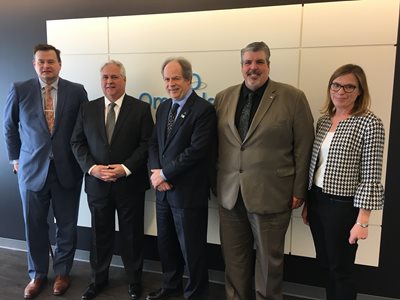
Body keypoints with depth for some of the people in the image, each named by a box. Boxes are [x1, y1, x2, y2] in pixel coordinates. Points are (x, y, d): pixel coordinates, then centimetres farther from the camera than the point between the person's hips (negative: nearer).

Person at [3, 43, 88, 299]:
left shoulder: (76, 91, -2)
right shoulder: (19, 90, 0)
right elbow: (10, 127, 11)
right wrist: (15, 158, 9)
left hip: (67, 169, 0)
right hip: (32, 169, 1)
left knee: (67, 225, 11)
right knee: (35, 226, 12)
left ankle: (62, 272, 32)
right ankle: (37, 274, 34)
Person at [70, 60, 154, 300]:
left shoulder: (141, 108, -2)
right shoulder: (88, 109, 7)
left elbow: (147, 143, -7)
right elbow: (77, 143, 6)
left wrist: (126, 168, -16)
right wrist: (91, 167, -9)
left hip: (130, 183, -2)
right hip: (97, 183, 3)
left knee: (132, 234, 10)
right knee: (100, 234, 15)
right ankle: (99, 279, 36)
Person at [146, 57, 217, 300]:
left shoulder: (204, 109, -13)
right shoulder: (163, 108, 11)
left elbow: (196, 150, -21)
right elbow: (155, 144, 11)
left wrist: (164, 173, -15)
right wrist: (156, 172, -7)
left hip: (188, 191, -7)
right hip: (164, 189, 7)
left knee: (191, 248, 7)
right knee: (166, 243, 20)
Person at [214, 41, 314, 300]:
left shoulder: (293, 98, -3)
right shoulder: (223, 98, 8)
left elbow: (303, 148, -3)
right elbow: (216, 143, 11)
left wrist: (299, 190, -3)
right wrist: (216, 181, 9)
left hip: (271, 194, -3)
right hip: (230, 193, 3)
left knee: (269, 258, 12)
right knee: (234, 258, 14)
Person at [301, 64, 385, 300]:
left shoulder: (370, 123, -12)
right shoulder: (324, 120, 7)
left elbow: (371, 178, -14)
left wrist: (362, 221, -15)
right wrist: (307, 203, 13)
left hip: (343, 206, -6)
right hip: (317, 201, 6)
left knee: (341, 269, 10)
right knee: (326, 265, 20)